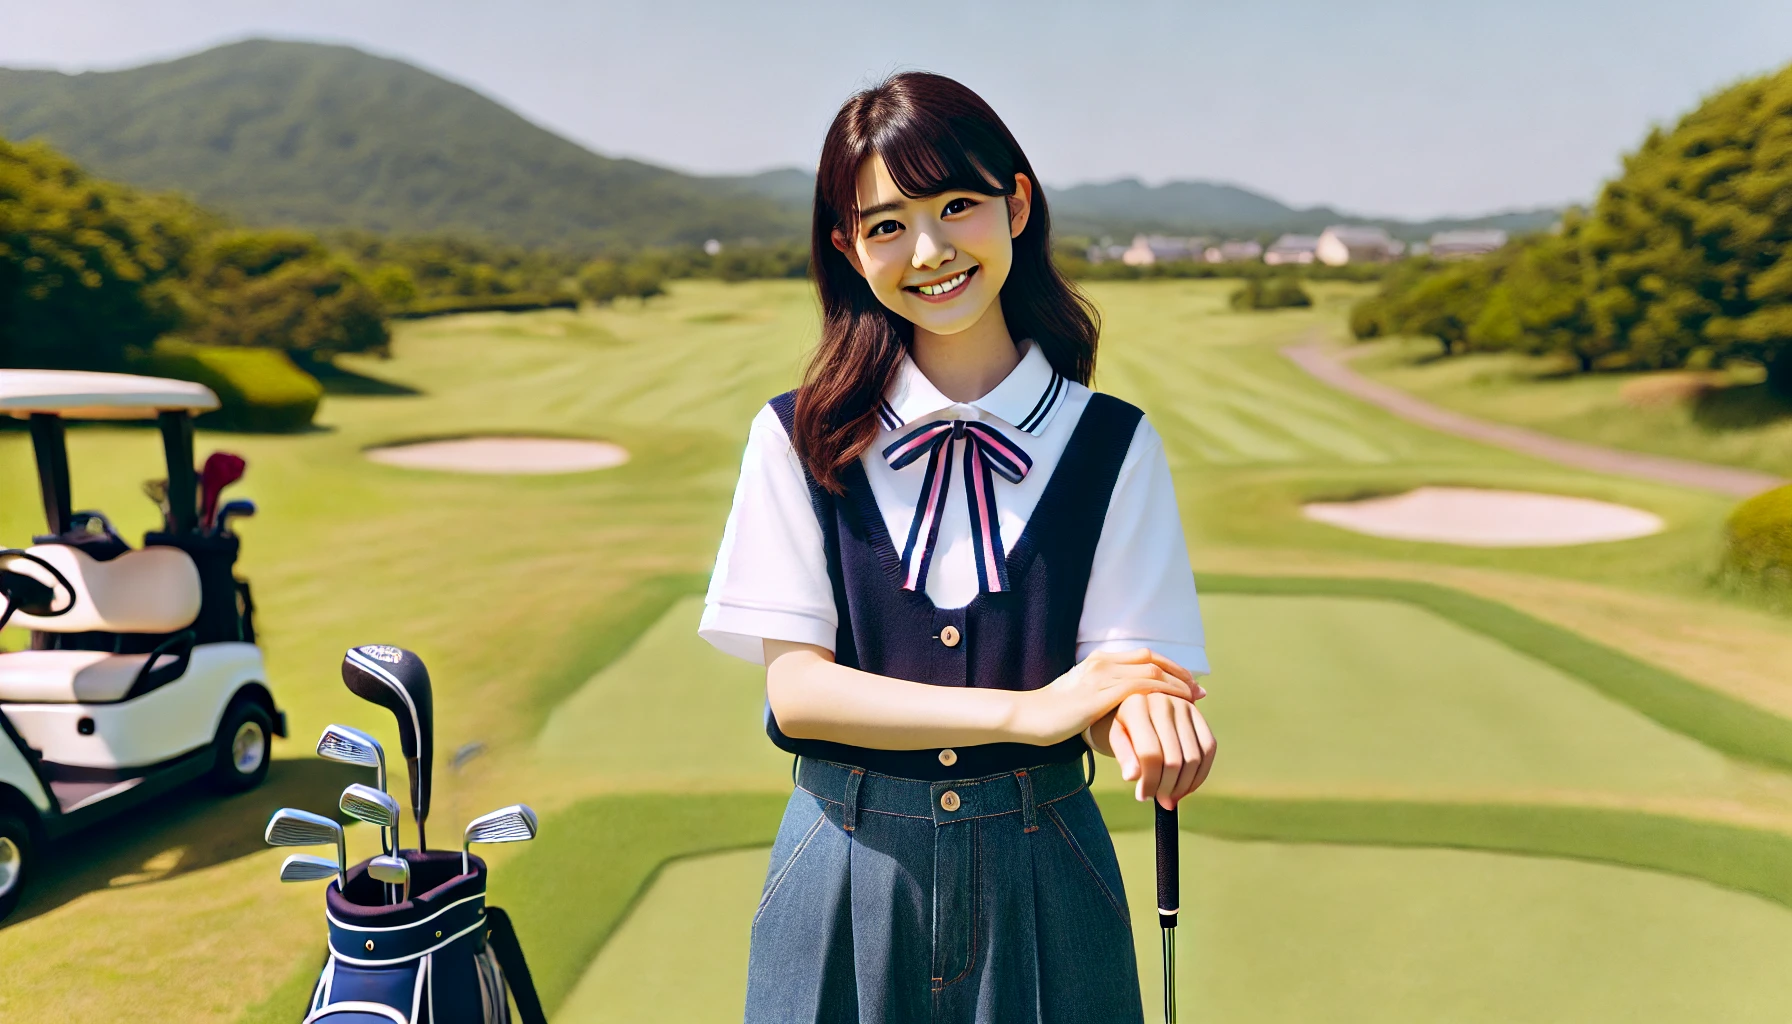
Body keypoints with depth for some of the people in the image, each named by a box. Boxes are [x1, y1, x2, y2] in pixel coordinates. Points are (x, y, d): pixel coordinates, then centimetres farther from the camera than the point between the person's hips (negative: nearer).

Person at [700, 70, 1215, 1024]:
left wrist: (1144, 717, -32)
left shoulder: (1112, 445, -5)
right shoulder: (800, 438, -6)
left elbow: (1122, 671, -7)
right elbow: (796, 687, -11)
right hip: (846, 877, 0)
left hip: (1038, 878, 1)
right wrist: (1025, 711, -23)